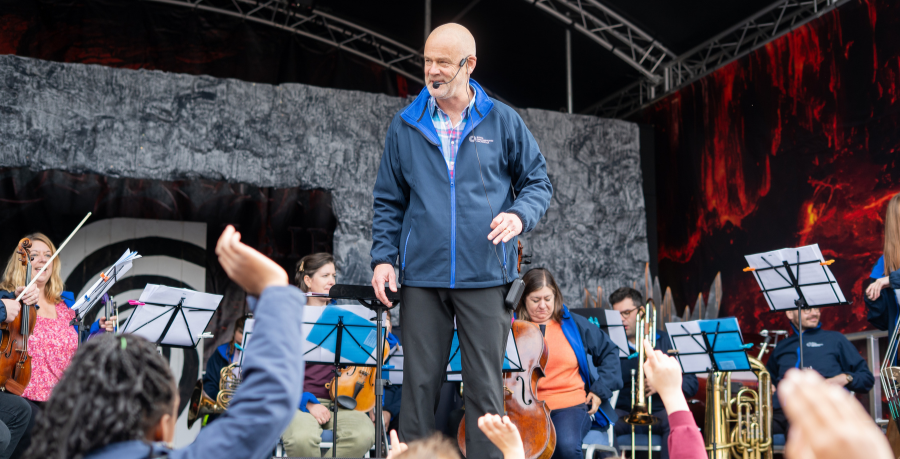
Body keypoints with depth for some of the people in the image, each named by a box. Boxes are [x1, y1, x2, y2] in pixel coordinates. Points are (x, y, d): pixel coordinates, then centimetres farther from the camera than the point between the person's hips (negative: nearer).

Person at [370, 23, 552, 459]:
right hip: (422, 276, 1)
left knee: (485, 387, 4)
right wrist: (383, 256, 1)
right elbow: (388, 201, 12)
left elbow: (538, 181, 10)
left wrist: (520, 215, -11)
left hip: (484, 276, -1)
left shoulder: (502, 121, 4)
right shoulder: (405, 125, 8)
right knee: (419, 385, 6)